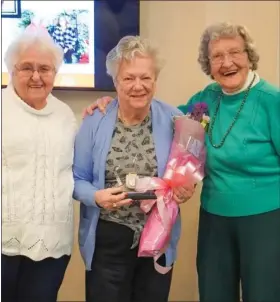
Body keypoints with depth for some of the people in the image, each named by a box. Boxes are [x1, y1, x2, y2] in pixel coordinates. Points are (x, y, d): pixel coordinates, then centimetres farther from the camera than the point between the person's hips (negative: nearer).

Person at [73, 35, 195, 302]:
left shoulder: (173, 120, -4)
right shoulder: (94, 122, -6)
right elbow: (77, 180, -1)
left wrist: (186, 188, -16)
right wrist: (97, 196, -21)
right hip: (107, 240, -1)